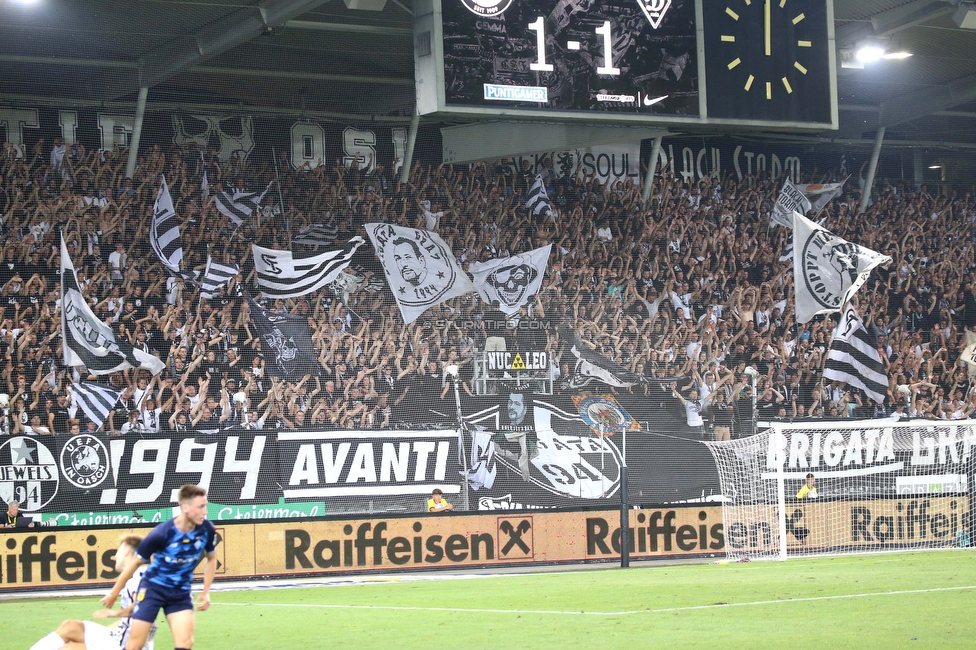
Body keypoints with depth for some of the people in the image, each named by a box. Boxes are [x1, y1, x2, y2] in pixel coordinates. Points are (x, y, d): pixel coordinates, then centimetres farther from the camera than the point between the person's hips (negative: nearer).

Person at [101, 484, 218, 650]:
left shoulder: (207, 530, -15)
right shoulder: (161, 534, -26)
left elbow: (211, 559, 8)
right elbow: (136, 562, -11)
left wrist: (206, 592, 2)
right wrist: (114, 593, -2)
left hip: (181, 593, 3)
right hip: (153, 588, -3)